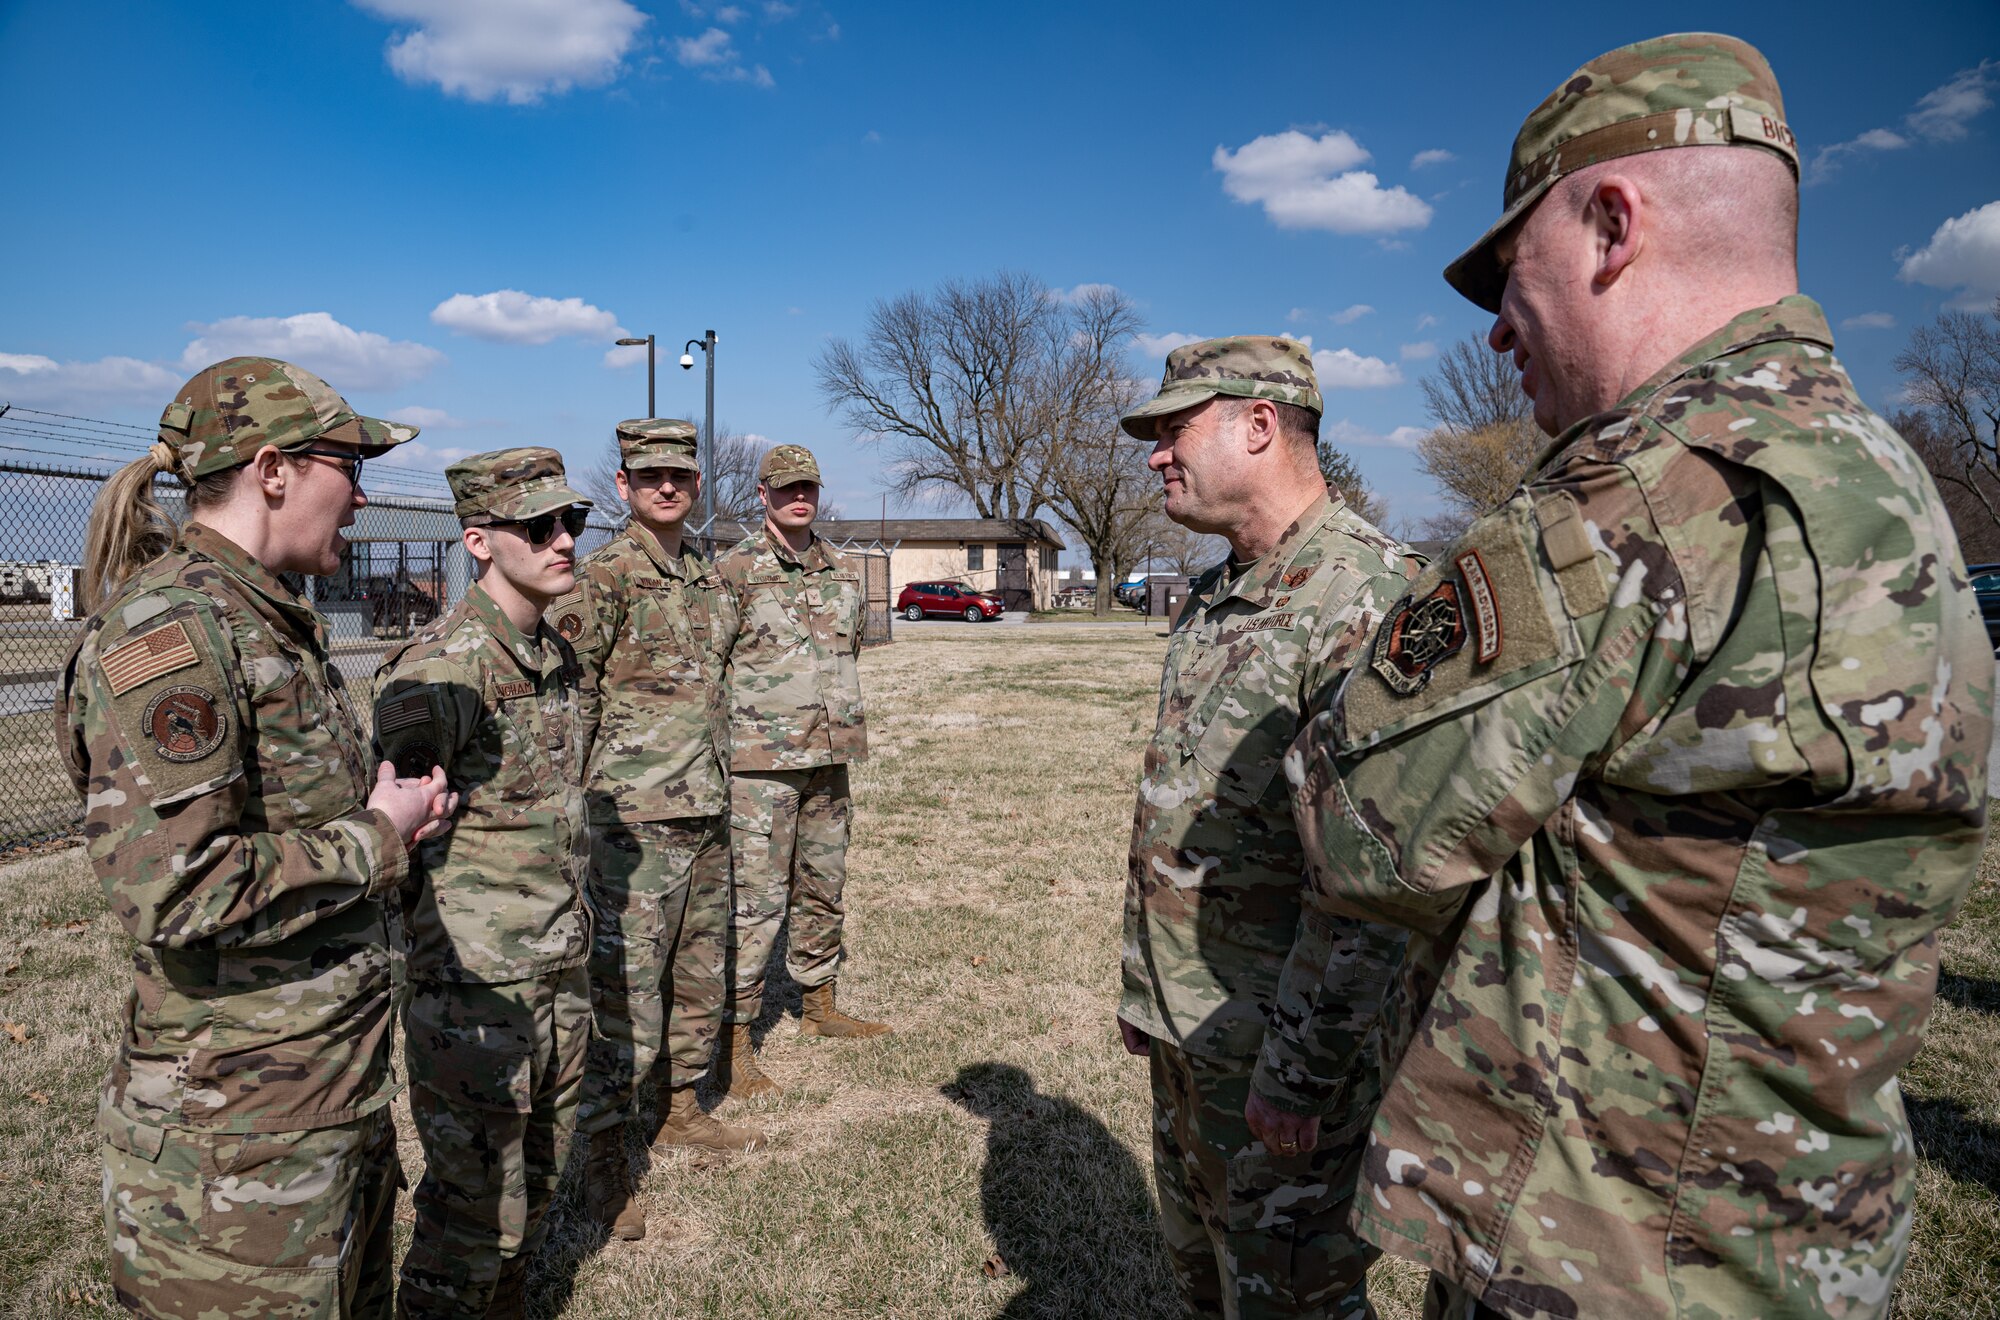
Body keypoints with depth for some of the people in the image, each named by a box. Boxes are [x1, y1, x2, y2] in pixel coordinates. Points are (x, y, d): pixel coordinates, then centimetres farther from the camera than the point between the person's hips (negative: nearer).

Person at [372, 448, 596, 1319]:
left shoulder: (559, 659, 8)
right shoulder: (440, 668, -19)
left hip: (561, 976, 8)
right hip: (474, 985, -8)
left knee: (536, 1180, 22)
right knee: (474, 1206, 5)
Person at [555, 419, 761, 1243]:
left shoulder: (707, 579, 13)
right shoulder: (605, 576, -10)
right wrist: (586, 793, -14)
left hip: (709, 811, 8)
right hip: (638, 816, -8)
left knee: (701, 975, 17)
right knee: (626, 988, -3)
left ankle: (682, 1110, 34)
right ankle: (602, 1158, 10)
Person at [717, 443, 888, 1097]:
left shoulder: (843, 571, 11)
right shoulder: (734, 571, -8)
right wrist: (733, 736, -8)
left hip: (829, 760, 6)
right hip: (761, 765, -6)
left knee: (824, 890, 17)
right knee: (755, 901, -4)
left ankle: (818, 1005, 34)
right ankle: (735, 1040, 6)